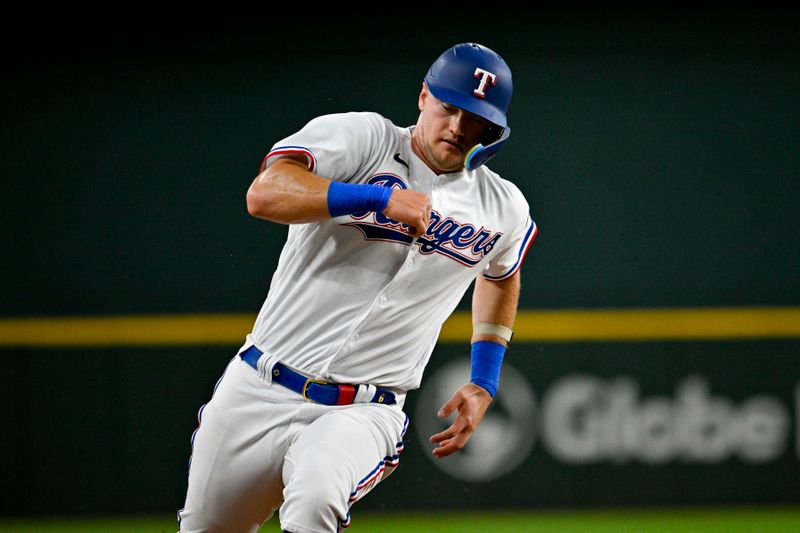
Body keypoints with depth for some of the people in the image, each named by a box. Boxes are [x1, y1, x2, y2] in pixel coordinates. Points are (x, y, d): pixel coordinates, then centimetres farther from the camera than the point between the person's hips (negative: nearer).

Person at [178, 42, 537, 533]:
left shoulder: (504, 209, 6)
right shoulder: (360, 137, -6)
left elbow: (502, 275, 30)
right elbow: (265, 195, -23)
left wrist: (484, 386, 22)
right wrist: (380, 198, -30)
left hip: (364, 414, -1)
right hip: (258, 392, 1)